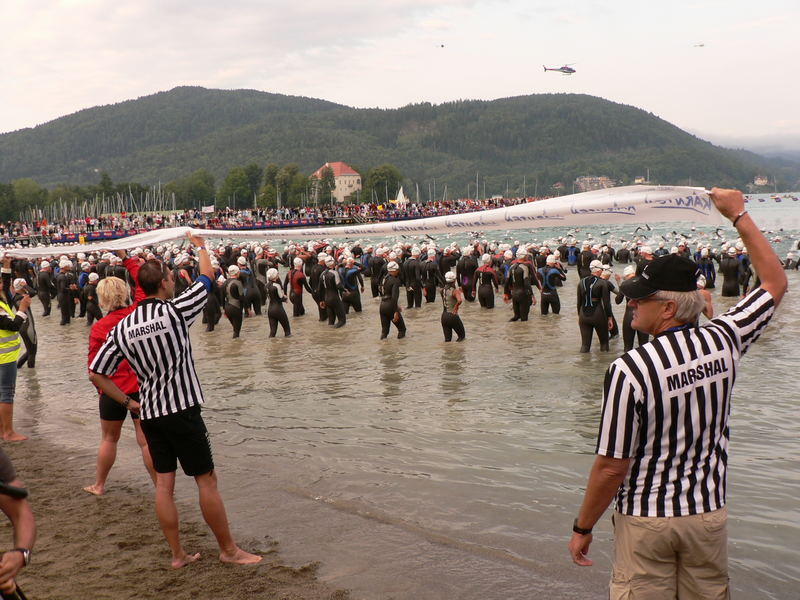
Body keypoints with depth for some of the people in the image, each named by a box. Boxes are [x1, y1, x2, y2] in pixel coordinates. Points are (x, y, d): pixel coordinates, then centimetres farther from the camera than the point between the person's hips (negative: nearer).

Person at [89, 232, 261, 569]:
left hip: (149, 414, 6)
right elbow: (207, 275, 2)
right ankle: (229, 550, 11)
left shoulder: (123, 327, 3)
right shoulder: (175, 311, -11)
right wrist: (200, 246, 21)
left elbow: (96, 373, 3)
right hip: (182, 411, -6)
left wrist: (128, 403, 8)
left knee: (164, 483, 10)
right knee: (206, 480, 2)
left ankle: (177, 554, 17)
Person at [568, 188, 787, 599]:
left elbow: (612, 467, -18)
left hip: (644, 520, -4)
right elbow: (775, 282, 11)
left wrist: (582, 528, -3)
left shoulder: (629, 370, -22)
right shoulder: (723, 341, -7)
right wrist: (738, 214, 18)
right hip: (707, 515, 5)